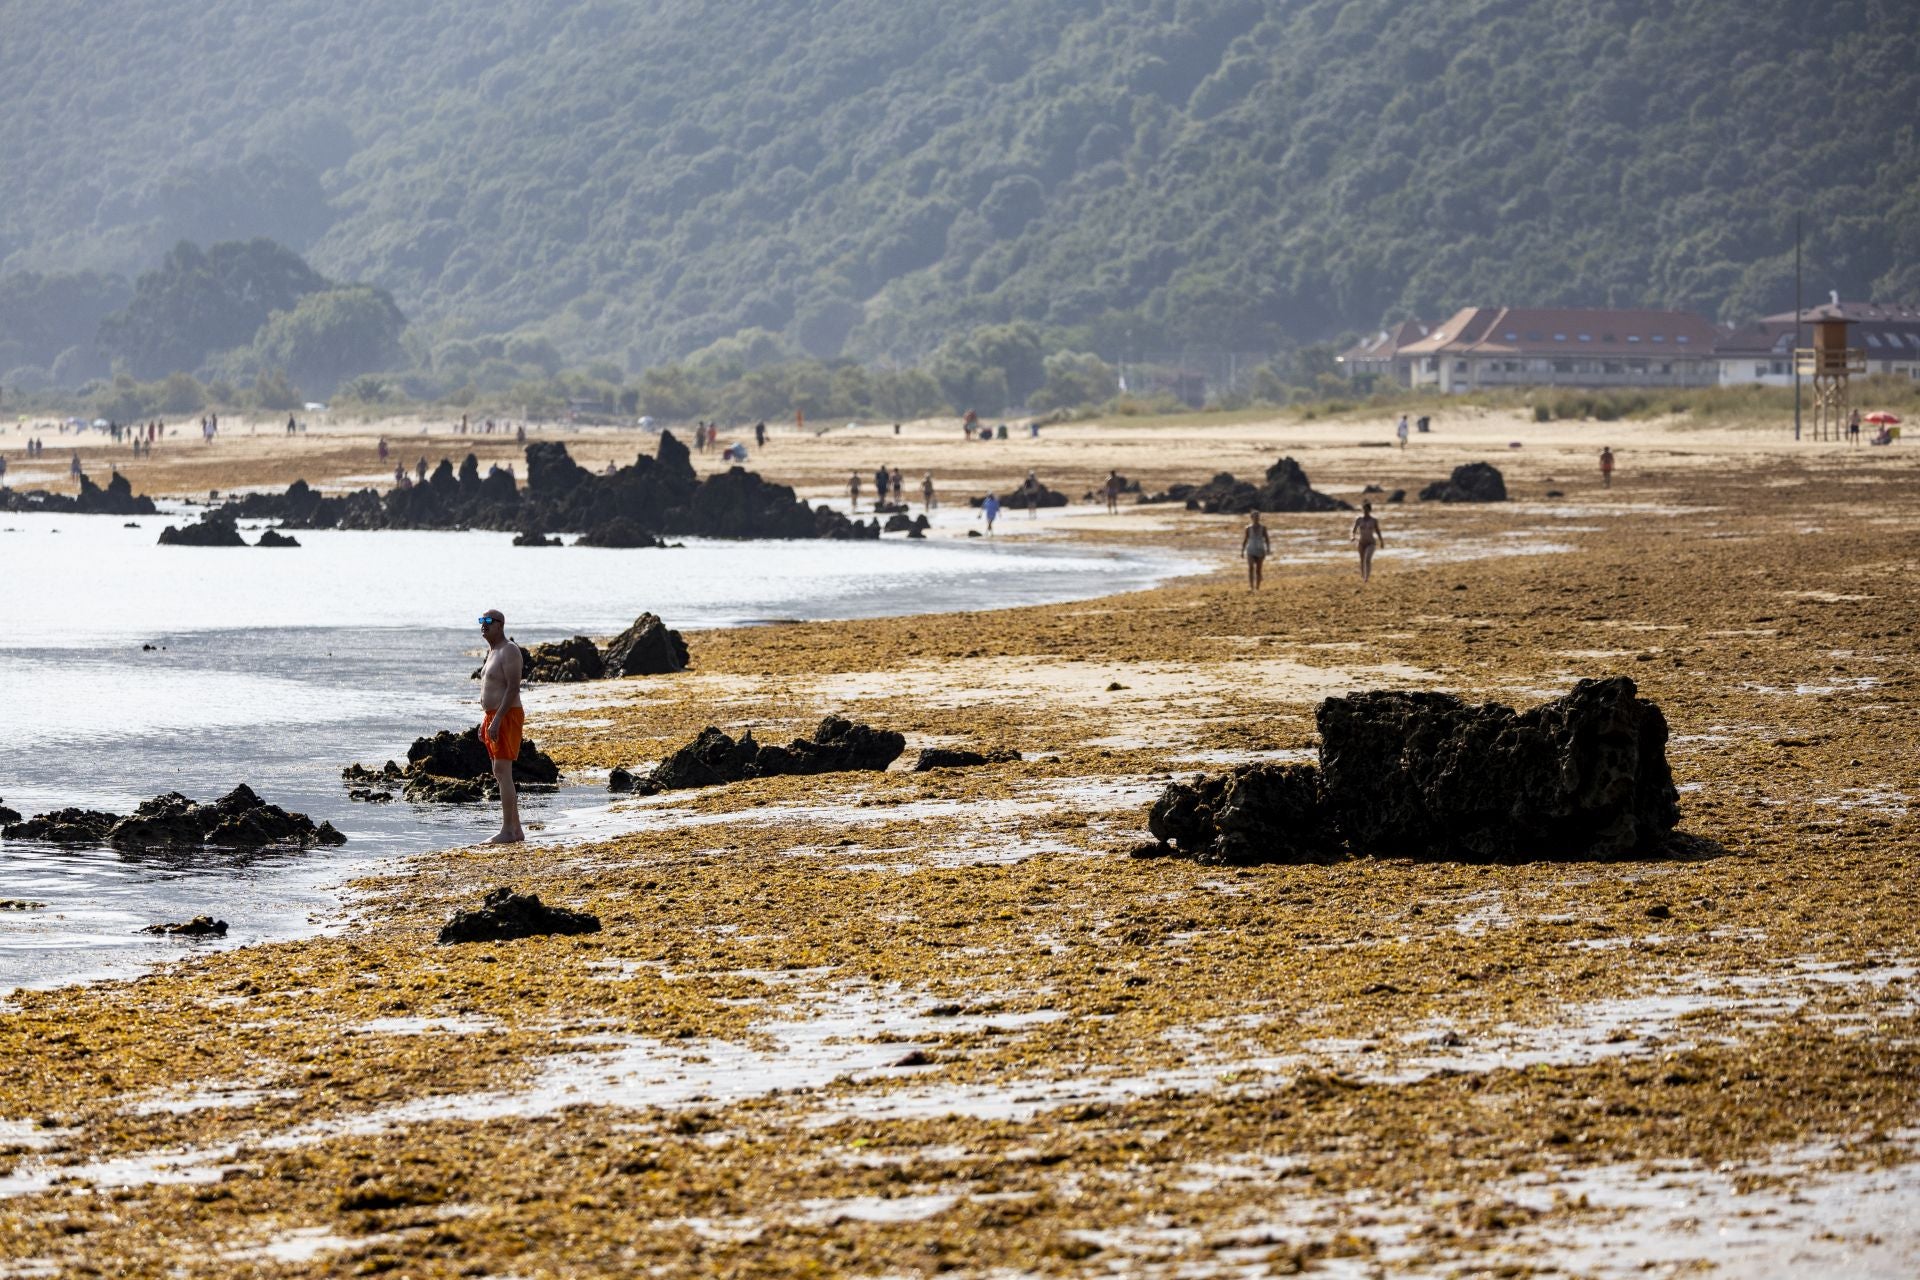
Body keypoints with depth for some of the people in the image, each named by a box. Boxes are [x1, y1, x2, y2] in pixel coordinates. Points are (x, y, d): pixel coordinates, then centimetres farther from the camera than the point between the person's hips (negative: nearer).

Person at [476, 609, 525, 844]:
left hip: (506, 717, -11)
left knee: (502, 772, -14)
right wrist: (485, 722, 19)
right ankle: (516, 830, 12)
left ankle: (507, 831, -16)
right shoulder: (492, 651, 19)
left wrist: (497, 720, -26)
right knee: (501, 774, 9)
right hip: (492, 717, 11)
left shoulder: (508, 651, -13)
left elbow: (513, 687, -21)